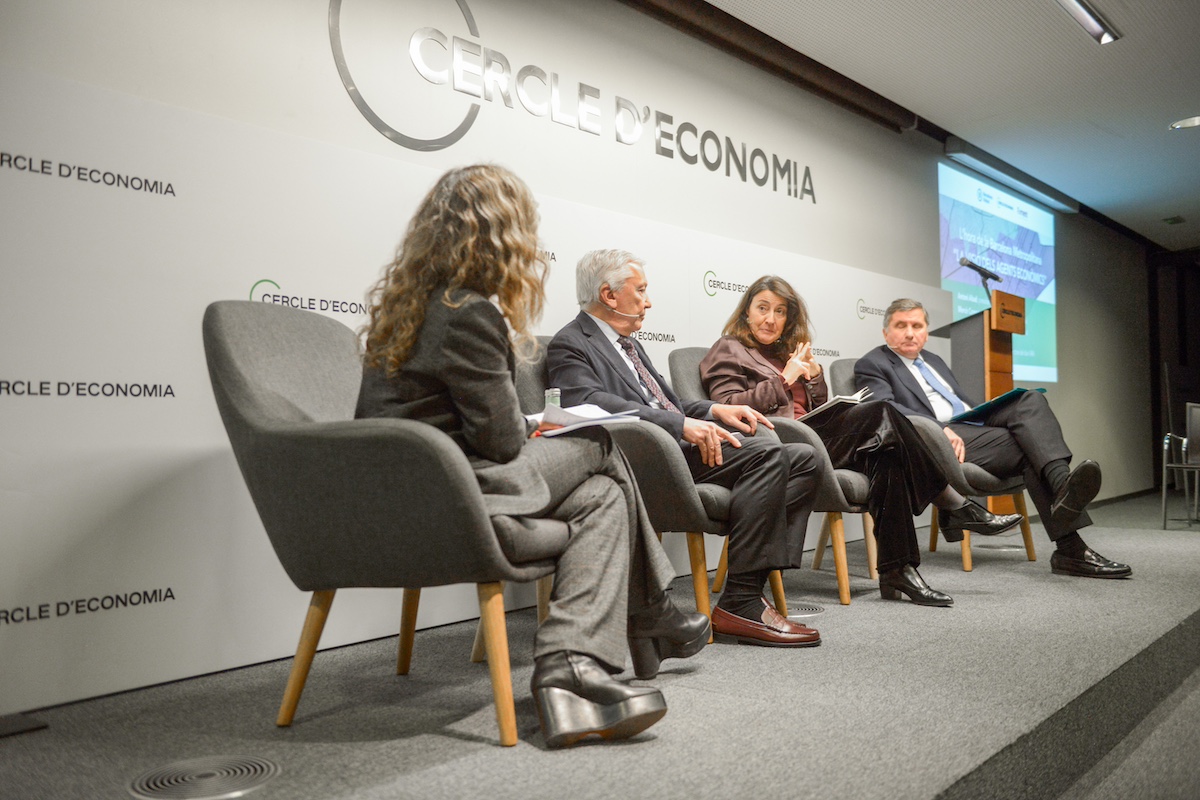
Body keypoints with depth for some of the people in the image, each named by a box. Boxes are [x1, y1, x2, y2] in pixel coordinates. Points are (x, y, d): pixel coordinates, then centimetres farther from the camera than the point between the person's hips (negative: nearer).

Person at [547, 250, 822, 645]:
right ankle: (739, 604, -23)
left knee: (801, 458, -3)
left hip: (681, 448, 10)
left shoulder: (627, 344, 28)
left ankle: (762, 575, -14)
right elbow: (594, 402, -21)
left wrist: (714, 411, 9)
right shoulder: (569, 344, -2)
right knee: (768, 454, -26)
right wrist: (681, 424, -29)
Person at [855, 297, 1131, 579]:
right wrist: (941, 429, -27)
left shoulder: (933, 360, 32)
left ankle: (1063, 483, -40)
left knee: (1031, 400, -21)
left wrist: (986, 413, 4)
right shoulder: (872, 364, 6)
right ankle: (1070, 548, -31)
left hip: (976, 423, 7)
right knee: (1028, 447, -24)